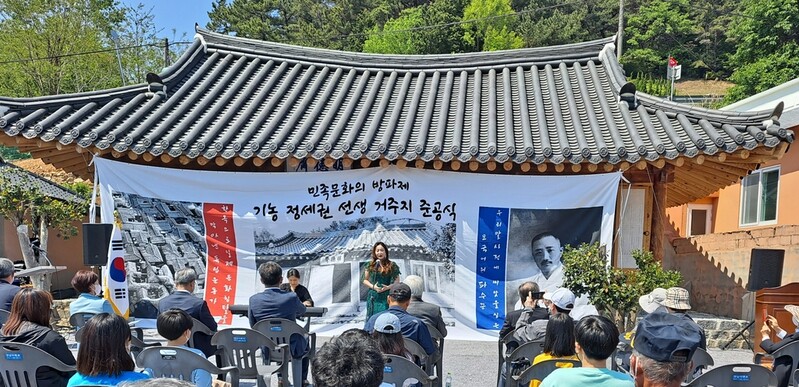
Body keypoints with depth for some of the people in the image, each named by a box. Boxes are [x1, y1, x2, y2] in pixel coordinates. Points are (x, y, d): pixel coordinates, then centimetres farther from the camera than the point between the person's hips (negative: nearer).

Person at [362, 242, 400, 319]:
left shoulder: (392, 266, 2)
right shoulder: (370, 265, 7)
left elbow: (397, 281, 3)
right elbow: (365, 280, 11)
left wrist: (388, 287, -13)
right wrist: (373, 286, -6)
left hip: (386, 297, -2)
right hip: (373, 297, 2)